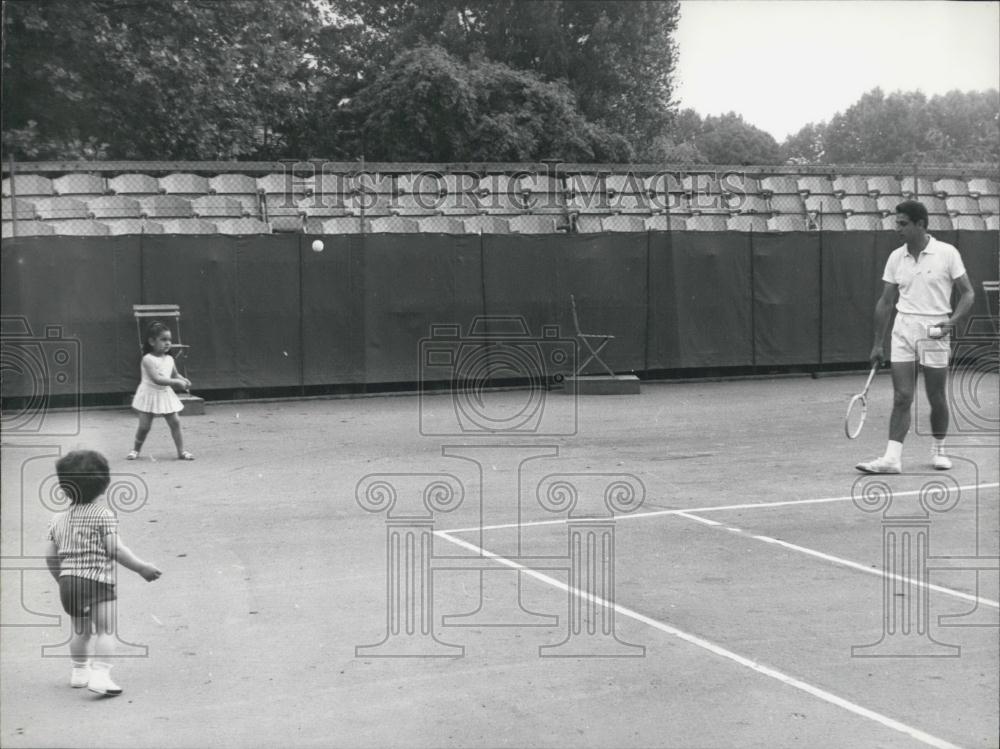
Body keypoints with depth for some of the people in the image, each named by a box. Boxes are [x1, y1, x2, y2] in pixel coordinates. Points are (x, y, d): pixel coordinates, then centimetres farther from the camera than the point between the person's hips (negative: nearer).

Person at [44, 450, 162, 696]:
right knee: (106, 629, -5)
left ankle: (80, 671, 38)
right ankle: (100, 674, -18)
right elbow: (115, 549, -14)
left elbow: (50, 556, 12)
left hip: (67, 582, 6)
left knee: (81, 629, 24)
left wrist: (62, 580, 28)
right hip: (96, 580, -6)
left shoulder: (59, 519, 9)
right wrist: (141, 567, -8)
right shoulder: (102, 514, -7)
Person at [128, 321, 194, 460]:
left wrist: (184, 380, -5)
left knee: (175, 422, -2)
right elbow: (157, 379, -27)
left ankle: (181, 451, 4)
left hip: (165, 395, 5)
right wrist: (177, 382, -31)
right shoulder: (148, 359, -18)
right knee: (144, 426, -1)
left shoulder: (169, 359, 3)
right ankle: (135, 450, 20)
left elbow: (175, 375, 18)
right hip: (150, 395, -5)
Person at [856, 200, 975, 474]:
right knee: (901, 397, -5)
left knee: (937, 398, 6)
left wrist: (952, 320, -18)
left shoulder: (947, 253, -4)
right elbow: (886, 301, 10)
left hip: (935, 332, -2)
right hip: (903, 329, 2)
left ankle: (939, 451, 26)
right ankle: (892, 458, -8)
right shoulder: (896, 258, 5)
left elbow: (968, 293, -1)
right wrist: (878, 344, 8)